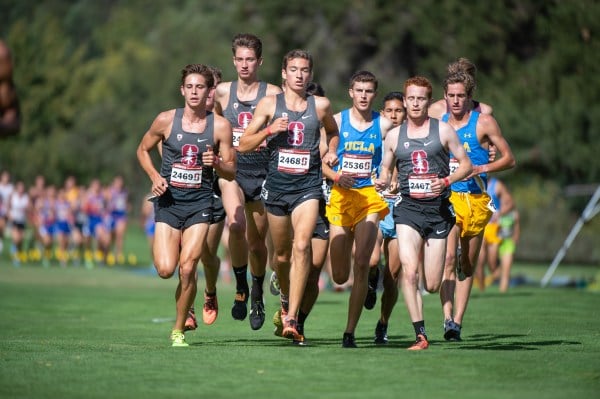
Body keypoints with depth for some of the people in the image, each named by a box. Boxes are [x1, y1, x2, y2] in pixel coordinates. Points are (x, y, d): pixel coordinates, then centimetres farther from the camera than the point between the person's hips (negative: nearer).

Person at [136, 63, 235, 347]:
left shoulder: (220, 126, -2)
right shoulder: (166, 120, -2)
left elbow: (231, 170, 5)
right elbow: (143, 149, 13)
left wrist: (216, 163, -18)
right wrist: (155, 176, -4)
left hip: (199, 202, 0)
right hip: (168, 200, 0)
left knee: (187, 268, -11)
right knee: (165, 270, -12)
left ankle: (179, 330, 7)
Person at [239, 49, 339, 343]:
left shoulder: (321, 105, 5)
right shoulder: (269, 104, 3)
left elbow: (332, 132, 27)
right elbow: (243, 145, 2)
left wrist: (331, 151, 7)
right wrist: (269, 130, -13)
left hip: (308, 185, -1)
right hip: (276, 184, 1)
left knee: (301, 246, -20)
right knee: (282, 253, 11)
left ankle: (291, 318, -21)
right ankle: (286, 299, 41)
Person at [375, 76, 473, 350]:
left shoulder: (443, 130, 3)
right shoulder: (394, 136, 9)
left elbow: (466, 164, 6)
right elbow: (386, 168, 20)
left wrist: (446, 181, -12)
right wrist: (382, 181, -3)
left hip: (438, 208, -1)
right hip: (408, 207, 1)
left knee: (432, 285, -3)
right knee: (409, 272, -19)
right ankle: (420, 335, -15)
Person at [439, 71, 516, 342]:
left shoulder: (484, 122, 1)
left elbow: (509, 159, 2)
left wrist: (481, 169, -13)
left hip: (476, 200, 0)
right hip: (447, 199, 0)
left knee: (467, 265, 5)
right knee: (448, 258, -19)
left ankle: (458, 322, 11)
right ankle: (447, 319, -25)